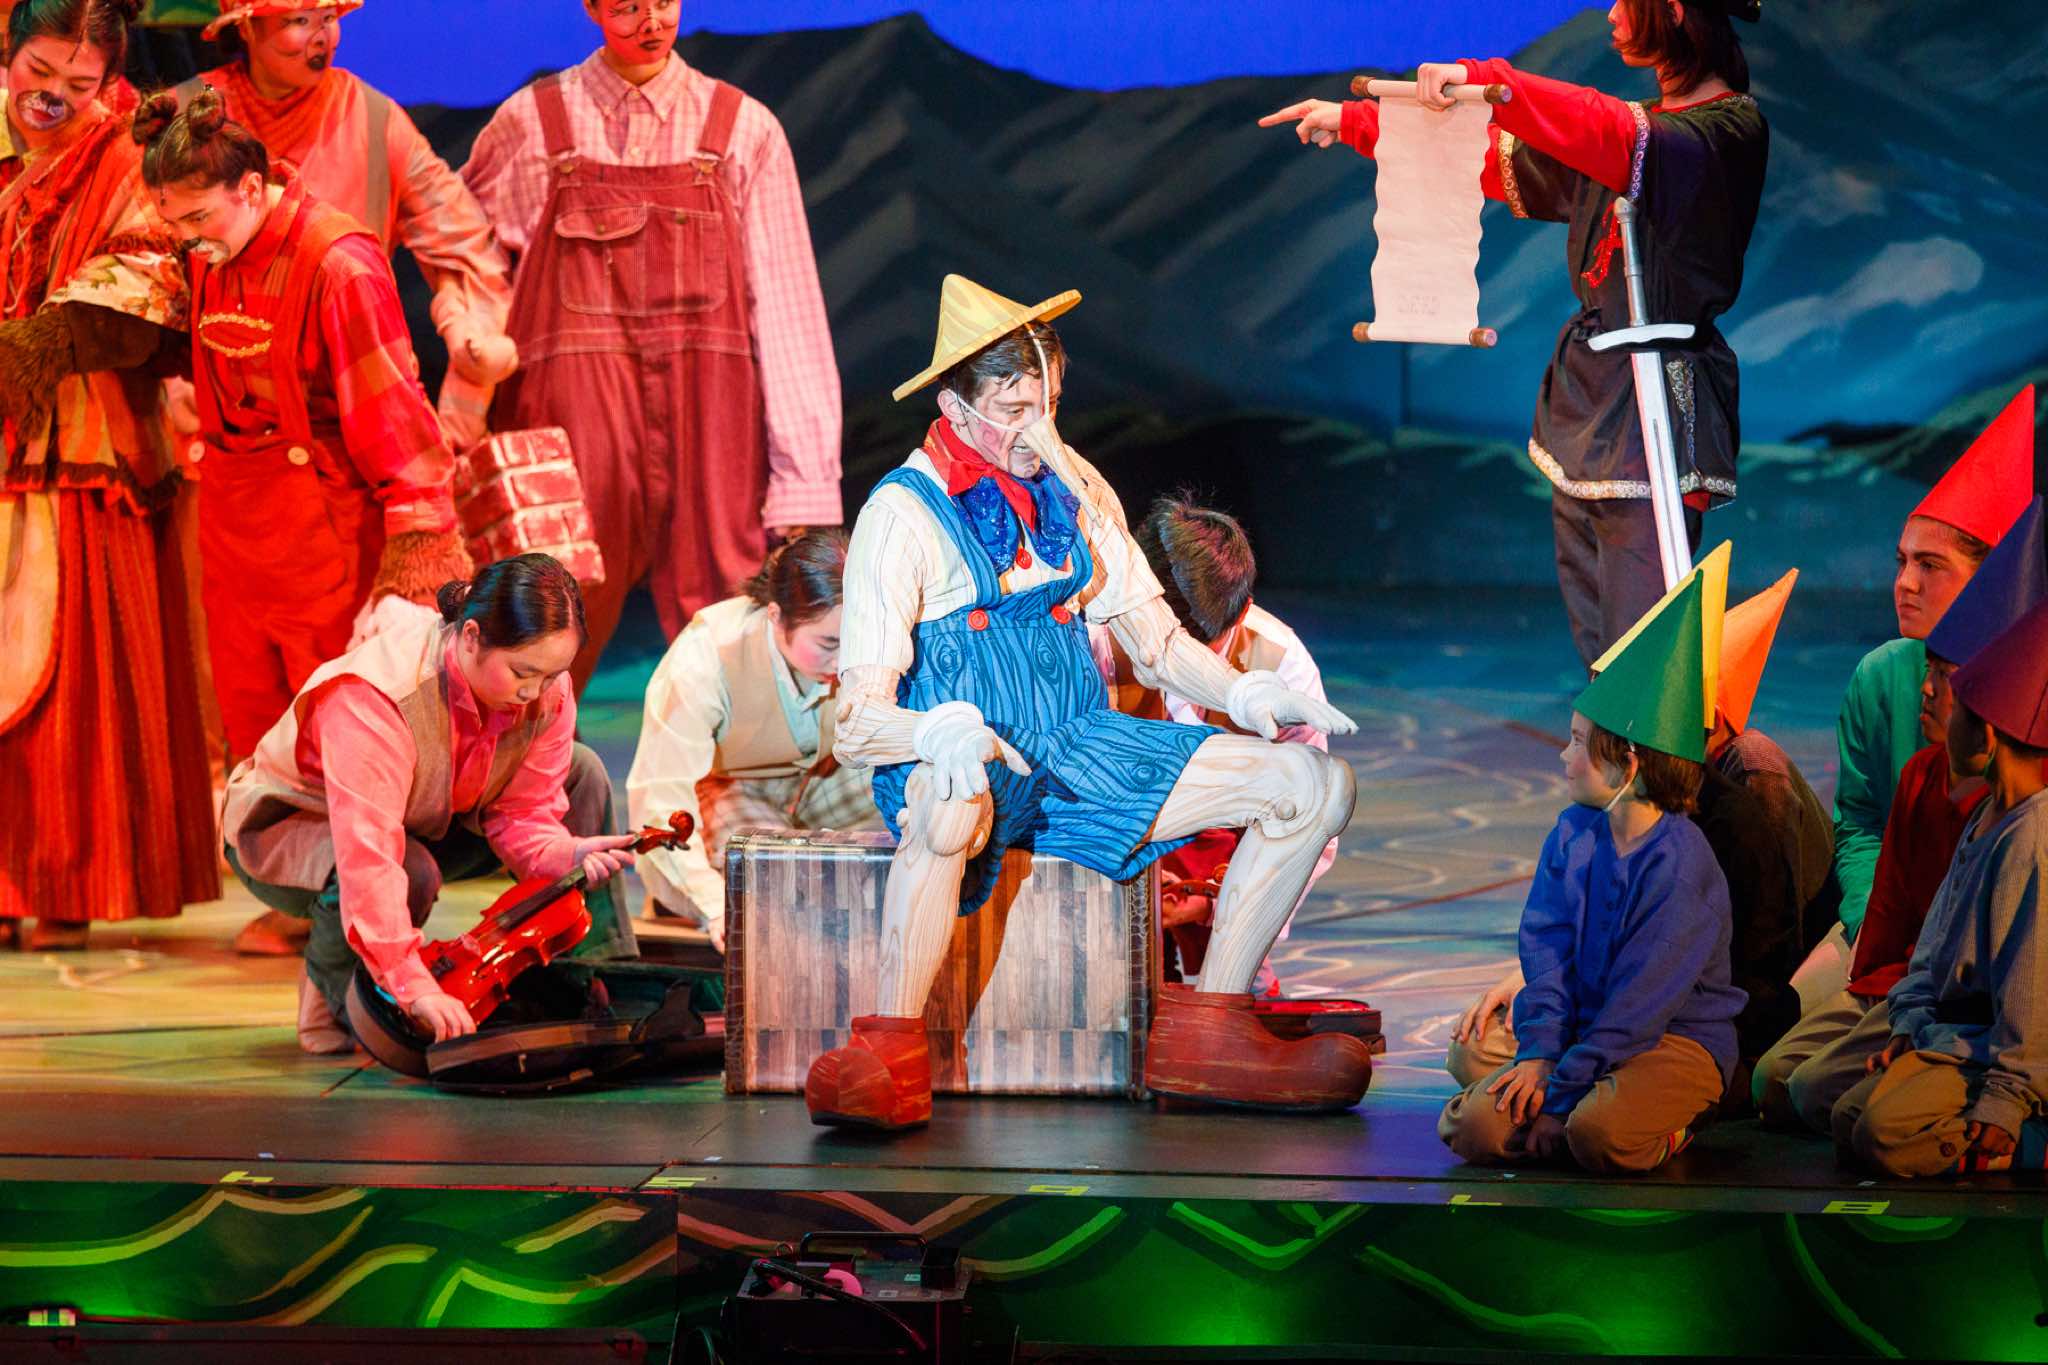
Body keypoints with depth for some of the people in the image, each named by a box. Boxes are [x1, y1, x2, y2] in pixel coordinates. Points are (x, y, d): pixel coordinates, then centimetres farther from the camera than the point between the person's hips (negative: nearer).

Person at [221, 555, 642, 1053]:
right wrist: (415, 986, -50)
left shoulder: (547, 693, -18)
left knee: (580, 772, -8)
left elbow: (521, 815, -13)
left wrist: (566, 852, -37)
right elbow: (368, 854, -45)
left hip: (425, 826, 7)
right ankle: (329, 994, -9)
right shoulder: (374, 696, -40)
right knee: (412, 870, -40)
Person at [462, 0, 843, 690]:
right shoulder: (528, 123, 7)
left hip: (708, 399, 0)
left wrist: (803, 480, -4)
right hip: (577, 394, 0)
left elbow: (785, 305, 3)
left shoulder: (745, 129, 6)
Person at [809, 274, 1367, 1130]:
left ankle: (1207, 1029, -3)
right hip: (963, 759, -6)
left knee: (1316, 785, -6)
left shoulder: (1073, 487, 11)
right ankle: (890, 1053, -31)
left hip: (1079, 741, 6)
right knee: (954, 803, -45)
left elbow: (1154, 637, 16)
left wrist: (1247, 695, -4)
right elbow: (857, 725, -14)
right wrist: (947, 733, -36)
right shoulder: (903, 514, -8)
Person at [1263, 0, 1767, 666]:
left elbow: (1619, 140, -26)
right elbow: (1495, 159, 26)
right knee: (1597, 654, 3)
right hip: (1585, 406, 8)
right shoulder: (1638, 125, 19)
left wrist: (1485, 80, -32)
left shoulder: (1730, 130, -7)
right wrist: (1354, 122, 24)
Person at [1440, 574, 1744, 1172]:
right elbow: (1547, 950, 4)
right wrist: (1539, 1053, -11)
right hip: (1586, 1029, 6)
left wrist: (1561, 1094, -18)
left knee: (1597, 1134, -36)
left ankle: (1669, 1125, -3)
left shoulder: (1678, 861, -16)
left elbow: (1643, 995, -17)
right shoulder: (1572, 834, 7)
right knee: (1471, 1127, -15)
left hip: (1678, 1040, -6)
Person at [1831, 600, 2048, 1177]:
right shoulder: (1986, 821, 11)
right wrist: (1910, 1026, 9)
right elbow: (1937, 943, 18)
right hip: (1953, 1033, 10)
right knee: (1848, 1116, 0)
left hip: (1996, 1048, -10)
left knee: (1887, 1136, -24)